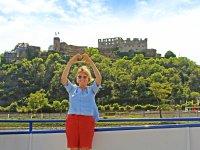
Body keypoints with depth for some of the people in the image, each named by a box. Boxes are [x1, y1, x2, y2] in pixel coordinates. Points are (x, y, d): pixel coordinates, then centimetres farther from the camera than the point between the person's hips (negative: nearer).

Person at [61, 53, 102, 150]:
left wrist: (91, 63, -23)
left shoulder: (91, 90, 10)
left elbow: (99, 78, -9)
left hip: (87, 121, -1)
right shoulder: (72, 89, 12)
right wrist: (70, 62, -20)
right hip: (72, 120, 1)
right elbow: (63, 78, -6)